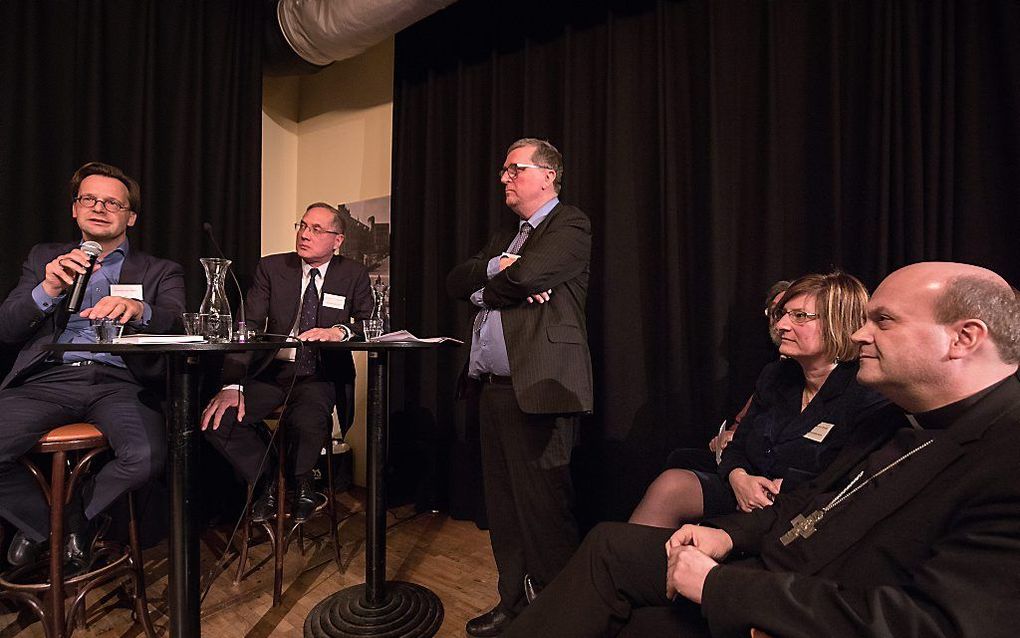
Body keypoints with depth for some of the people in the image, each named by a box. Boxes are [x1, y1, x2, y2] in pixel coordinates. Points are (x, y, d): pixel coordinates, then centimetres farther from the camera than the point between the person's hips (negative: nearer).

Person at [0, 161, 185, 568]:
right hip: (48, 378, 2)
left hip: (119, 381, -2)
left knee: (148, 455, -29)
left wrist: (137, 310, -29)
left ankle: (81, 512, 8)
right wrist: (48, 290, -11)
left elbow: (176, 325, -5)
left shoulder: (160, 272, 14)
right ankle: (41, 518, 13)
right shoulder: (45, 258, 21)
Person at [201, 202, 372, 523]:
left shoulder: (354, 275, 3)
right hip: (271, 370, 3)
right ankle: (267, 482, 8)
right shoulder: (271, 268, 5)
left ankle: (300, 484, 3)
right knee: (217, 419, -20)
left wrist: (339, 331, -27)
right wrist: (233, 385, -16)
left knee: (307, 421, -33)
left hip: (321, 375, -2)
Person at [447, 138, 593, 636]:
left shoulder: (570, 226, -1)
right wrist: (494, 268, -7)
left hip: (536, 389, -8)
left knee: (543, 509, 0)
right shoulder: (504, 238, 23)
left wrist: (483, 290, 0)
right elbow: (455, 282, 12)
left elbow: (527, 274, -19)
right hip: (492, 388, 8)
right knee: (503, 509, 16)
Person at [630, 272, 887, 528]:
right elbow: (737, 447, 12)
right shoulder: (774, 375, 9)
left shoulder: (868, 399, -12)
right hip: (743, 498, 6)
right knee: (671, 484, -23)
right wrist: (738, 478, -9)